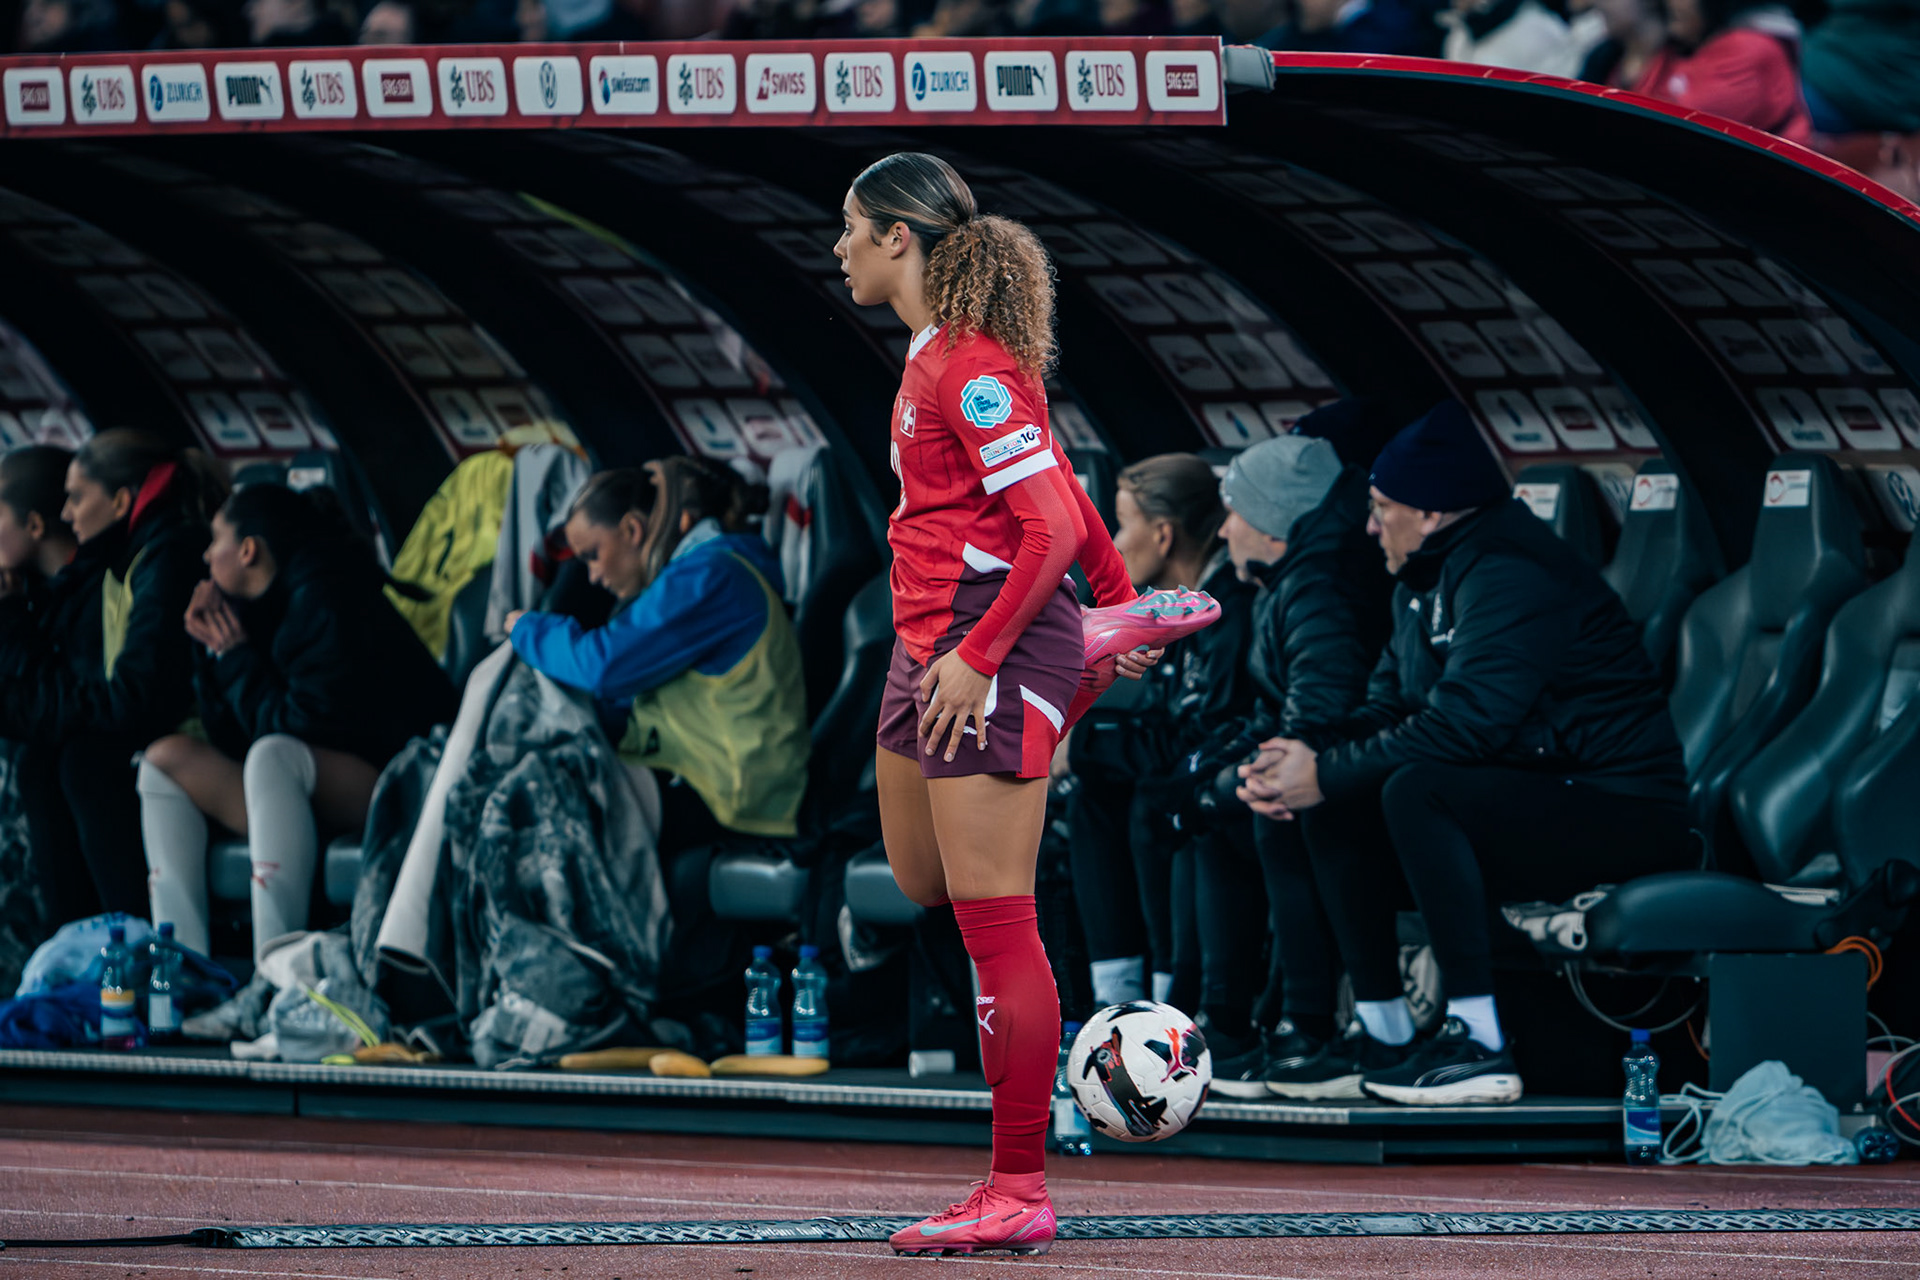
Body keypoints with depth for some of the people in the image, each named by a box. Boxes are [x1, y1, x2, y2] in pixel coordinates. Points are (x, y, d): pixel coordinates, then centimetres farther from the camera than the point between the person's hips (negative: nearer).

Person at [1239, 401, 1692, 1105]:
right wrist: (1305, 761, -6)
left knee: (1415, 792, -30)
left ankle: (1479, 1045, -29)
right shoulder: (1425, 580, 14)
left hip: (1619, 816, -10)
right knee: (1336, 811, 2)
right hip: (1525, 799, 10)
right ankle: (1383, 1037, 6)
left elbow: (1463, 723, -28)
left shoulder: (1510, 576, -18)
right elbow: (1388, 705, 15)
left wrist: (1327, 774, -21)